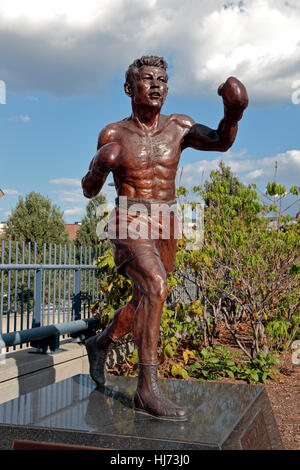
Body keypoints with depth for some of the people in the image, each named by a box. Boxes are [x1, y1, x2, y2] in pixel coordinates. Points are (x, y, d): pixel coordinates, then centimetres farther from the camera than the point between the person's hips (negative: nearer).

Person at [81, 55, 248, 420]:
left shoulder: (178, 127, 4)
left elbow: (220, 142, -12)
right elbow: (89, 190, 5)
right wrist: (98, 168, -17)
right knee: (155, 287, -29)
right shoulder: (113, 134, -1)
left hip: (165, 227, 5)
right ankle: (147, 390, -24)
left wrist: (232, 113, -31)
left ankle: (100, 343, 44)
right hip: (129, 225, -5)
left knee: (146, 301, 16)